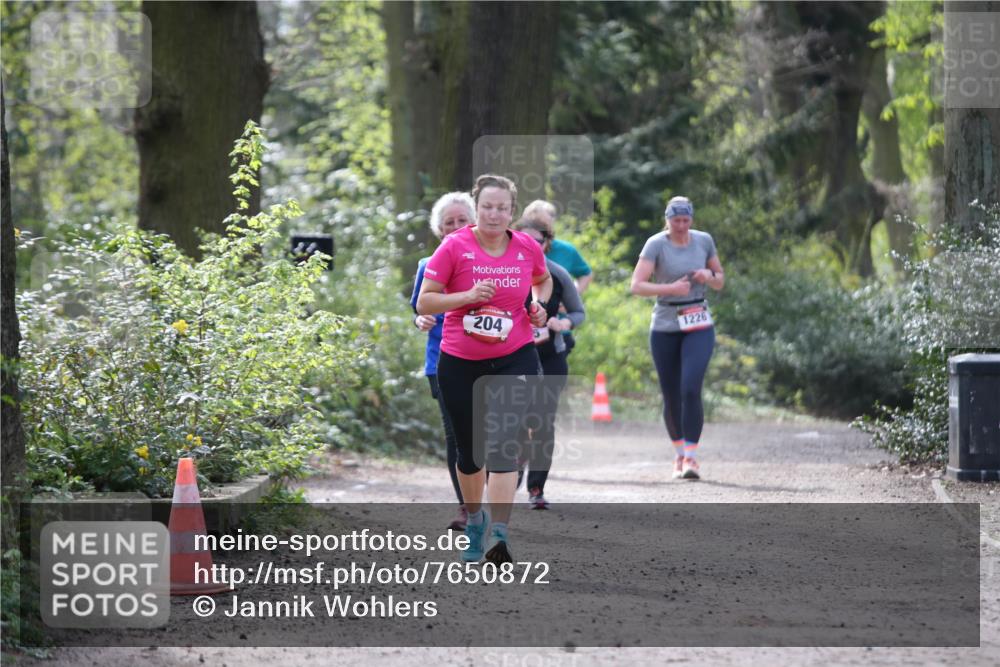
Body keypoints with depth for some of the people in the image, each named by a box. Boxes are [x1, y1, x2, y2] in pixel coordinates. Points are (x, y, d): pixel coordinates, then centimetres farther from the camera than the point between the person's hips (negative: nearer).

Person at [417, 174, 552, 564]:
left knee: (504, 444, -15)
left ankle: (498, 536, -20)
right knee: (469, 450, 12)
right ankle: (474, 519, 38)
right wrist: (469, 295, -20)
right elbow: (424, 302, -8)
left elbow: (543, 280, 23)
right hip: (460, 363, 0)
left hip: (514, 358, 0)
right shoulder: (455, 246, -8)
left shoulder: (528, 248, 0)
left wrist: (538, 303, 3)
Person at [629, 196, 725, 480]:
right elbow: (637, 286, -14)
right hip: (665, 327, 0)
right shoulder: (656, 244, -7)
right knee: (671, 396, 5)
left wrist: (708, 276, -9)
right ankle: (678, 454, 24)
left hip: (698, 326, 1)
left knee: (690, 389, -17)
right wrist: (671, 288, -26)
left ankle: (691, 457, -15)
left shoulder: (704, 241, 3)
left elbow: (720, 281, 14)